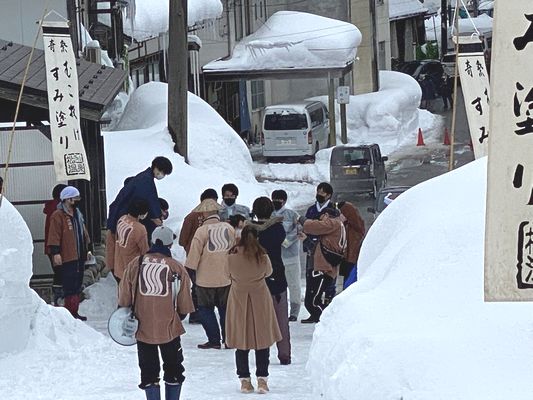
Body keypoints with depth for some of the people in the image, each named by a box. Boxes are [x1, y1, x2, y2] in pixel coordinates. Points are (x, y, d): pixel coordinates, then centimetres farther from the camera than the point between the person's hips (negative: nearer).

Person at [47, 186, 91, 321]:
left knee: (77, 285, 12)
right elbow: (54, 235, -15)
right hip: (67, 258, -9)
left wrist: (88, 249, 24)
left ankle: (74, 312, 19)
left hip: (79, 256, 9)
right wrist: (55, 253, -20)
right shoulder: (58, 216, -10)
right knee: (70, 286, -10)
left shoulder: (78, 214, 17)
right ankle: (71, 313, -8)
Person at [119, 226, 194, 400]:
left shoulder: (136, 263, -4)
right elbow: (184, 302, 0)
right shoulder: (176, 267, -7)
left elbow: (124, 294, 2)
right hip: (169, 327, -1)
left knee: (148, 370, 9)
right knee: (173, 368, 15)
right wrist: (181, 315, 19)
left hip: (143, 327, 1)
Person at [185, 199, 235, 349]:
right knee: (225, 308, 15)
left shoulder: (202, 231, -14)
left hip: (206, 279, -4)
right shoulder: (229, 228, 0)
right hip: (226, 278, 4)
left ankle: (214, 340, 5)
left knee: (206, 309, 8)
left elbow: (194, 254, -13)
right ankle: (228, 339, 15)